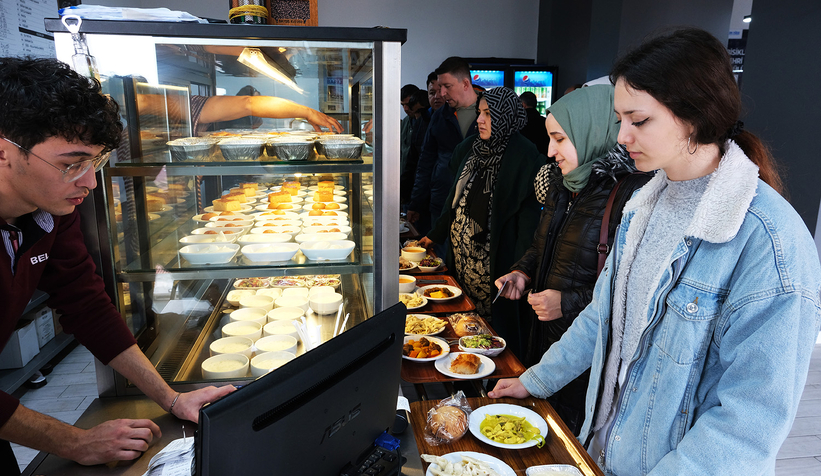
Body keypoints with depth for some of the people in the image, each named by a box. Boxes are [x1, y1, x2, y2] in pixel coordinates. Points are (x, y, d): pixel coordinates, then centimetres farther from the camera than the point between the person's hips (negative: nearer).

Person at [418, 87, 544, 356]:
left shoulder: (523, 157, -13)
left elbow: (528, 216, -16)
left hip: (491, 260, -6)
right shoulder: (471, 147, 8)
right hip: (460, 252, 7)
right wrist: (435, 235, 19)